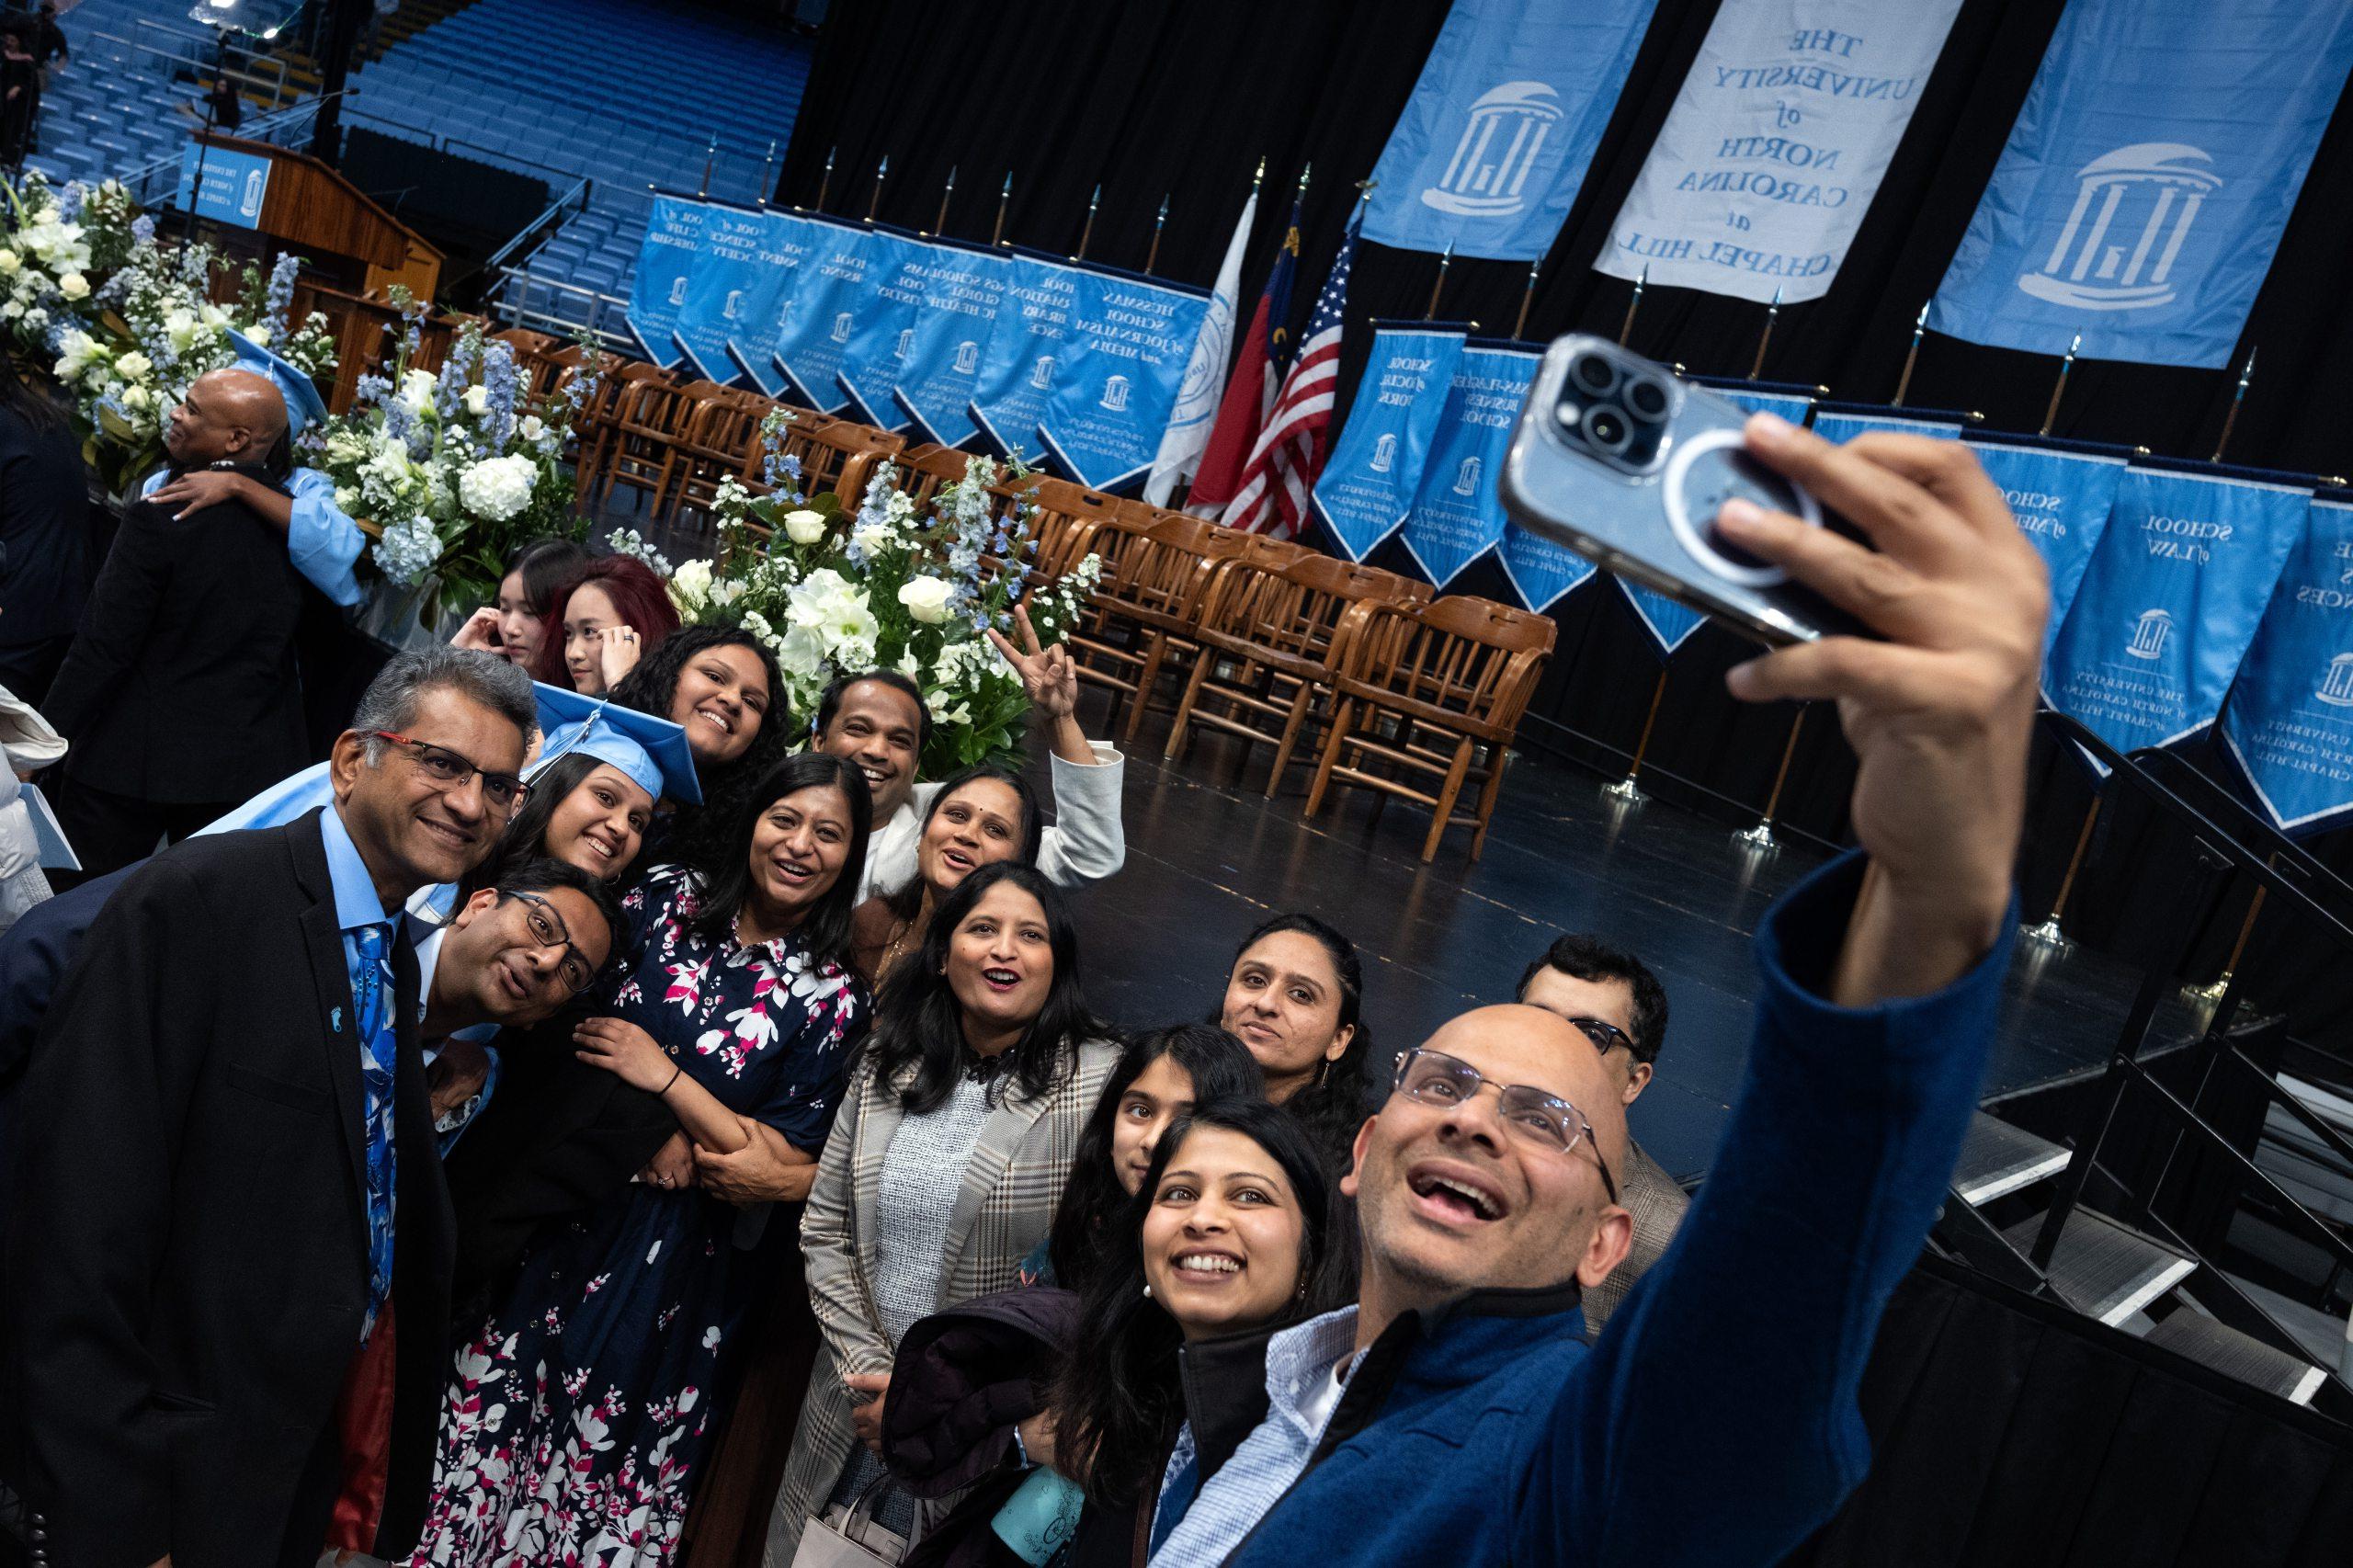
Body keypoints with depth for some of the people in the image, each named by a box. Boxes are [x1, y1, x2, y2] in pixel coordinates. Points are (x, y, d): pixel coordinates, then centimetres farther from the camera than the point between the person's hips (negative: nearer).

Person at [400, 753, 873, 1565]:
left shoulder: (832, 996, -6)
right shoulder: (665, 899, 1)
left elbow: (787, 1163, -8)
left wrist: (664, 1078, -14)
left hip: (671, 1251, -2)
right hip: (559, 1206, 2)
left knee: (600, 1443, 6)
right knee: (497, 1405, 6)